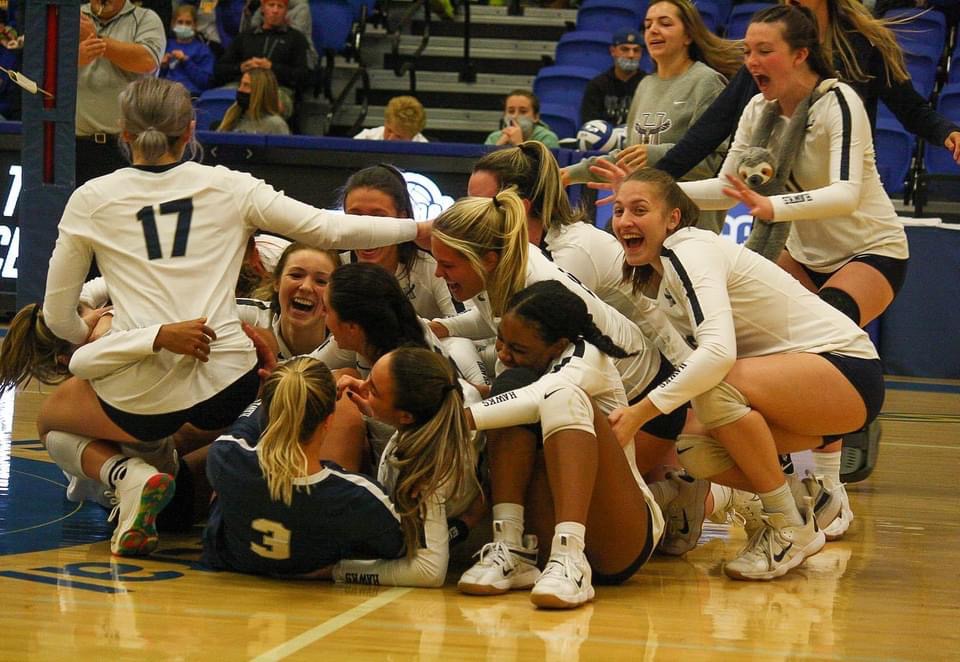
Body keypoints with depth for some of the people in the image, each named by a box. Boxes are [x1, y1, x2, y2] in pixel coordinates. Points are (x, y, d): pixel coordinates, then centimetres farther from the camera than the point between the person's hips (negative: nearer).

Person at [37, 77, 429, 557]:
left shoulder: (91, 199, 7)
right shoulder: (227, 187, 8)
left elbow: (58, 316, 11)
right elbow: (331, 230, 5)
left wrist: (92, 341, 32)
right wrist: (420, 228, 18)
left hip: (141, 390, -1)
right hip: (225, 382, 1)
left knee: (51, 421, 28)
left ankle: (129, 476, -4)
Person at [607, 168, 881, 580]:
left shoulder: (691, 251, -19)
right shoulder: (660, 275, 9)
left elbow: (718, 352, -35)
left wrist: (638, 413, -35)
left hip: (848, 369, -9)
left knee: (715, 386, -32)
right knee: (694, 451, -9)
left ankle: (792, 529, -16)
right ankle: (806, 501, 12)